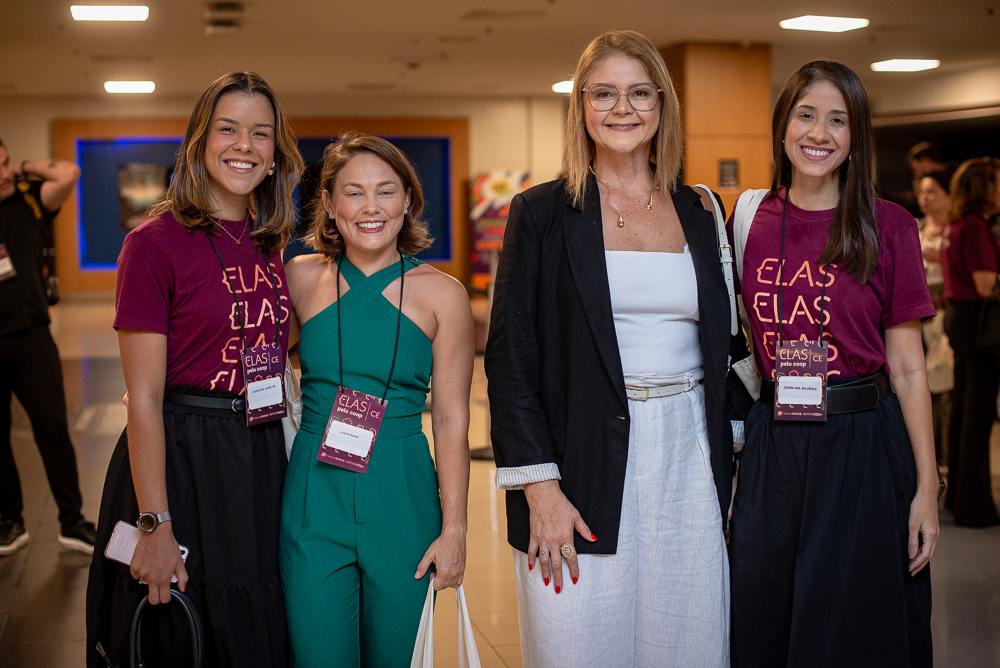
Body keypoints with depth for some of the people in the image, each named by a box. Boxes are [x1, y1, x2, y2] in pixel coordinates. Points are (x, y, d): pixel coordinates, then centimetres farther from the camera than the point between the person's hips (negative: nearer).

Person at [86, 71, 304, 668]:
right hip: (179, 458, -6)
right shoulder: (157, 242, -12)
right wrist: (154, 526, -18)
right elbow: (144, 397, -15)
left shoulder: (268, 244, 8)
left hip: (261, 457, 6)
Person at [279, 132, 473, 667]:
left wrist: (454, 529, -5)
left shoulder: (443, 295, -3)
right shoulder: (302, 278, 1)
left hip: (401, 502, 0)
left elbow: (451, 420, -3)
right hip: (313, 499, 1)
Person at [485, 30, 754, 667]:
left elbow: (727, 345, 16)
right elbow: (510, 359, -5)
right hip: (587, 465, -3)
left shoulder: (700, 215, 10)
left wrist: (734, 461, 7)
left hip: (689, 464, 3)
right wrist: (539, 488, -12)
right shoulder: (543, 213, -1)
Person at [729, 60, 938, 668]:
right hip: (772, 448, 3)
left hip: (861, 448, -3)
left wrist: (927, 487, -7)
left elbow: (908, 367, -3)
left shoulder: (887, 227, -4)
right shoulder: (753, 221, 4)